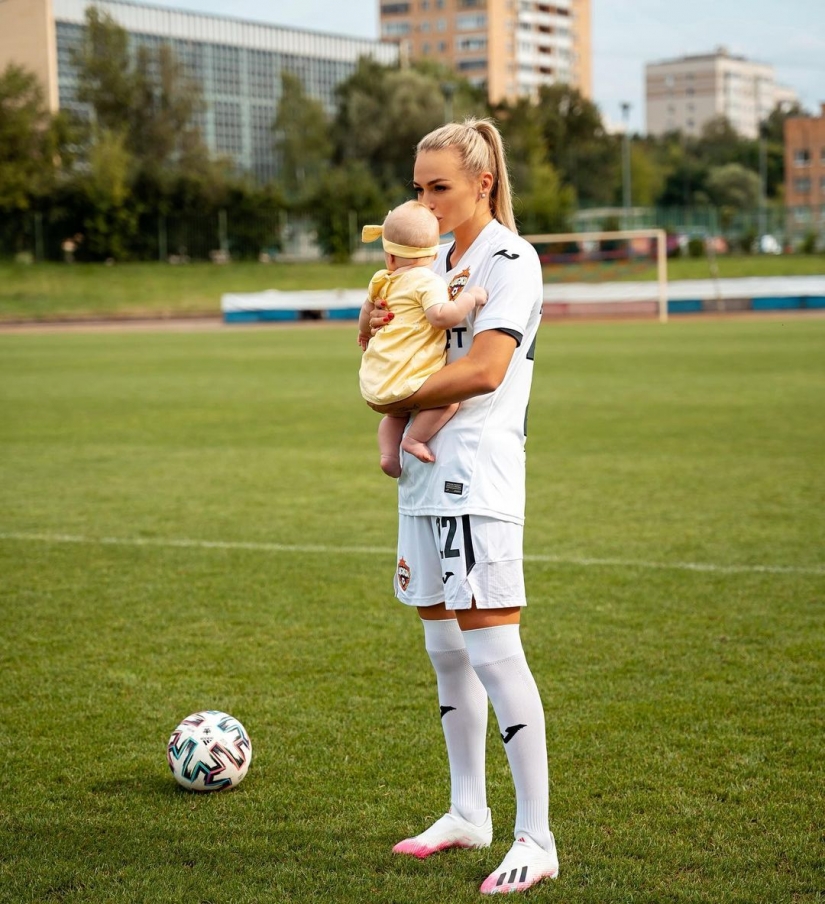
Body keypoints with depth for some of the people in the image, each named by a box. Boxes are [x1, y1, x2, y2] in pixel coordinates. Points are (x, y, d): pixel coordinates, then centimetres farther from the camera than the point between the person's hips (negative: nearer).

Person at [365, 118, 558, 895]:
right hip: (423, 476, 9)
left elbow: (484, 368, -20)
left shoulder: (509, 259, -9)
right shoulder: (435, 261, 17)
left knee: (491, 649, -11)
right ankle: (468, 813, 26)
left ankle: (536, 838, -5)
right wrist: (375, 329, -2)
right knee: (444, 648, 14)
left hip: (479, 474, -9)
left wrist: (398, 400, -10)